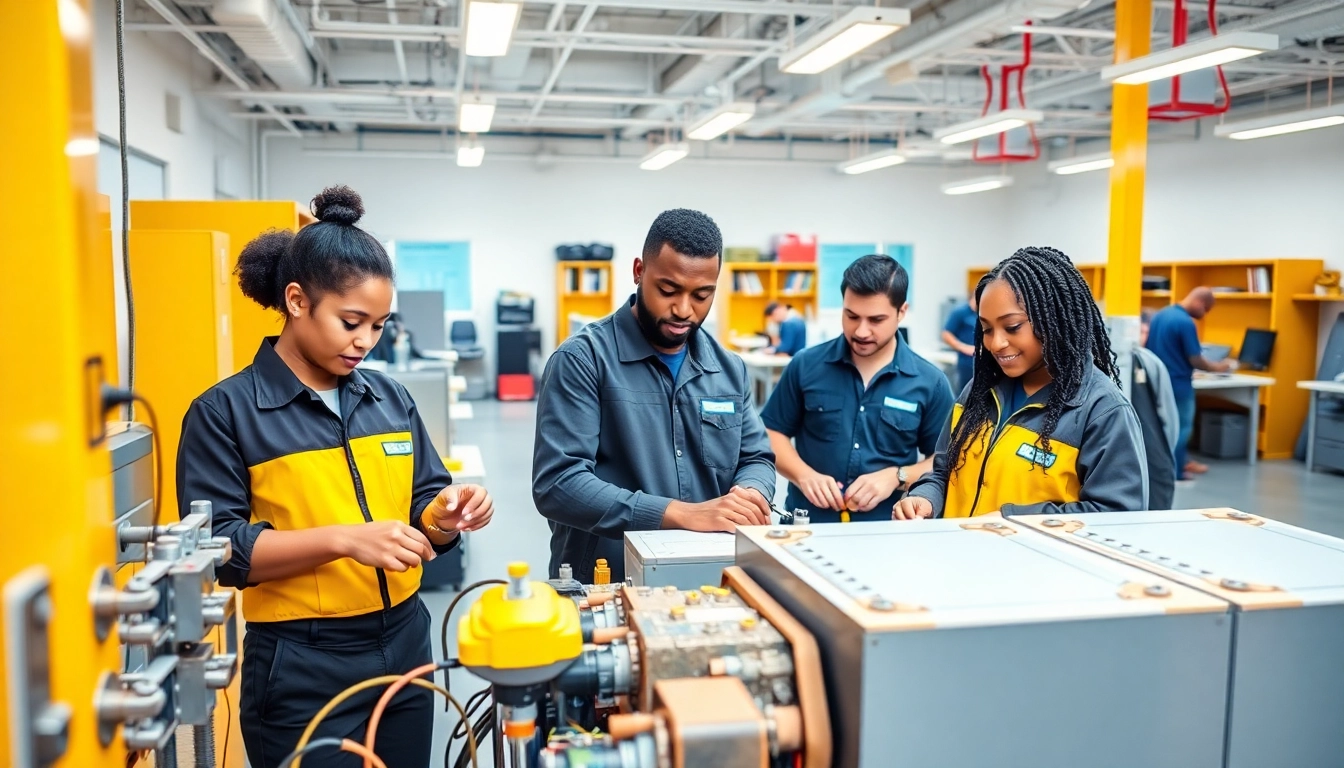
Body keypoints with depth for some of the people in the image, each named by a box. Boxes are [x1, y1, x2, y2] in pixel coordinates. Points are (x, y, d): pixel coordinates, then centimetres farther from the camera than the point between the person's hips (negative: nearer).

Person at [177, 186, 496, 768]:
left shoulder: (390, 398, 6)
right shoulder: (224, 411, -8)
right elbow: (217, 548, -13)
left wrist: (445, 513, -13)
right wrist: (343, 539, -23)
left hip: (404, 646, 5)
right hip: (299, 670, -5)